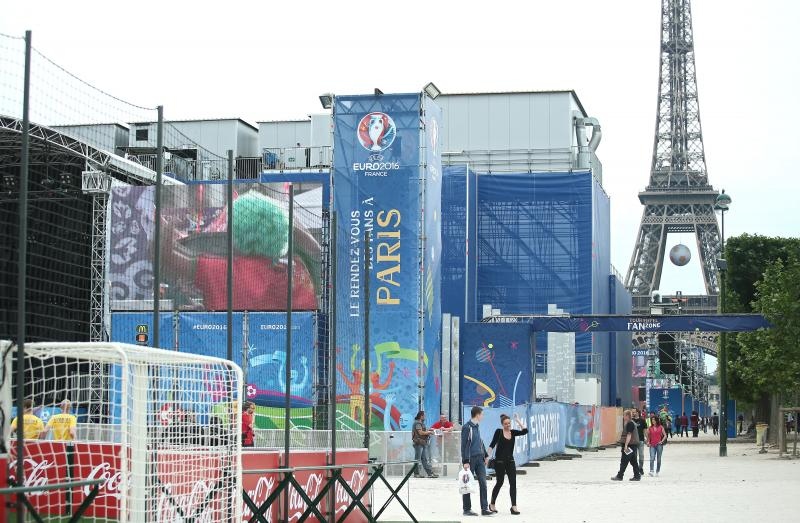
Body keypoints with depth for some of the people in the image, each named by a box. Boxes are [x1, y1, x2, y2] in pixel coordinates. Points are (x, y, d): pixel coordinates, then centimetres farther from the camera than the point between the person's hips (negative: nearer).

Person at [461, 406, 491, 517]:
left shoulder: (477, 426, 13)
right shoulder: (466, 427, -11)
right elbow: (464, 445, -13)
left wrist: (485, 455, 23)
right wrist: (465, 461, -17)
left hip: (480, 458, 7)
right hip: (471, 459, -7)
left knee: (483, 483, 0)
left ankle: (485, 508, 0)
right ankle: (467, 509, 10)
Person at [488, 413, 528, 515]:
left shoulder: (513, 432, 6)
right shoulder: (499, 432, -5)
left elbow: (525, 431, -6)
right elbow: (492, 445, -8)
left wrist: (518, 421, -4)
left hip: (510, 461, 4)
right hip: (499, 461, -4)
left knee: (513, 483, -4)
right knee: (500, 483, 5)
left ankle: (514, 506, -3)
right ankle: (492, 504, 23)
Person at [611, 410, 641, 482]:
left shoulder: (629, 424, -15)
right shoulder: (631, 423, 18)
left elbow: (629, 435, -21)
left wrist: (626, 445, -24)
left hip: (630, 444, -10)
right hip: (633, 445, 10)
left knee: (624, 461, -5)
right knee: (633, 461, 11)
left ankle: (619, 476, -3)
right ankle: (637, 476, 12)